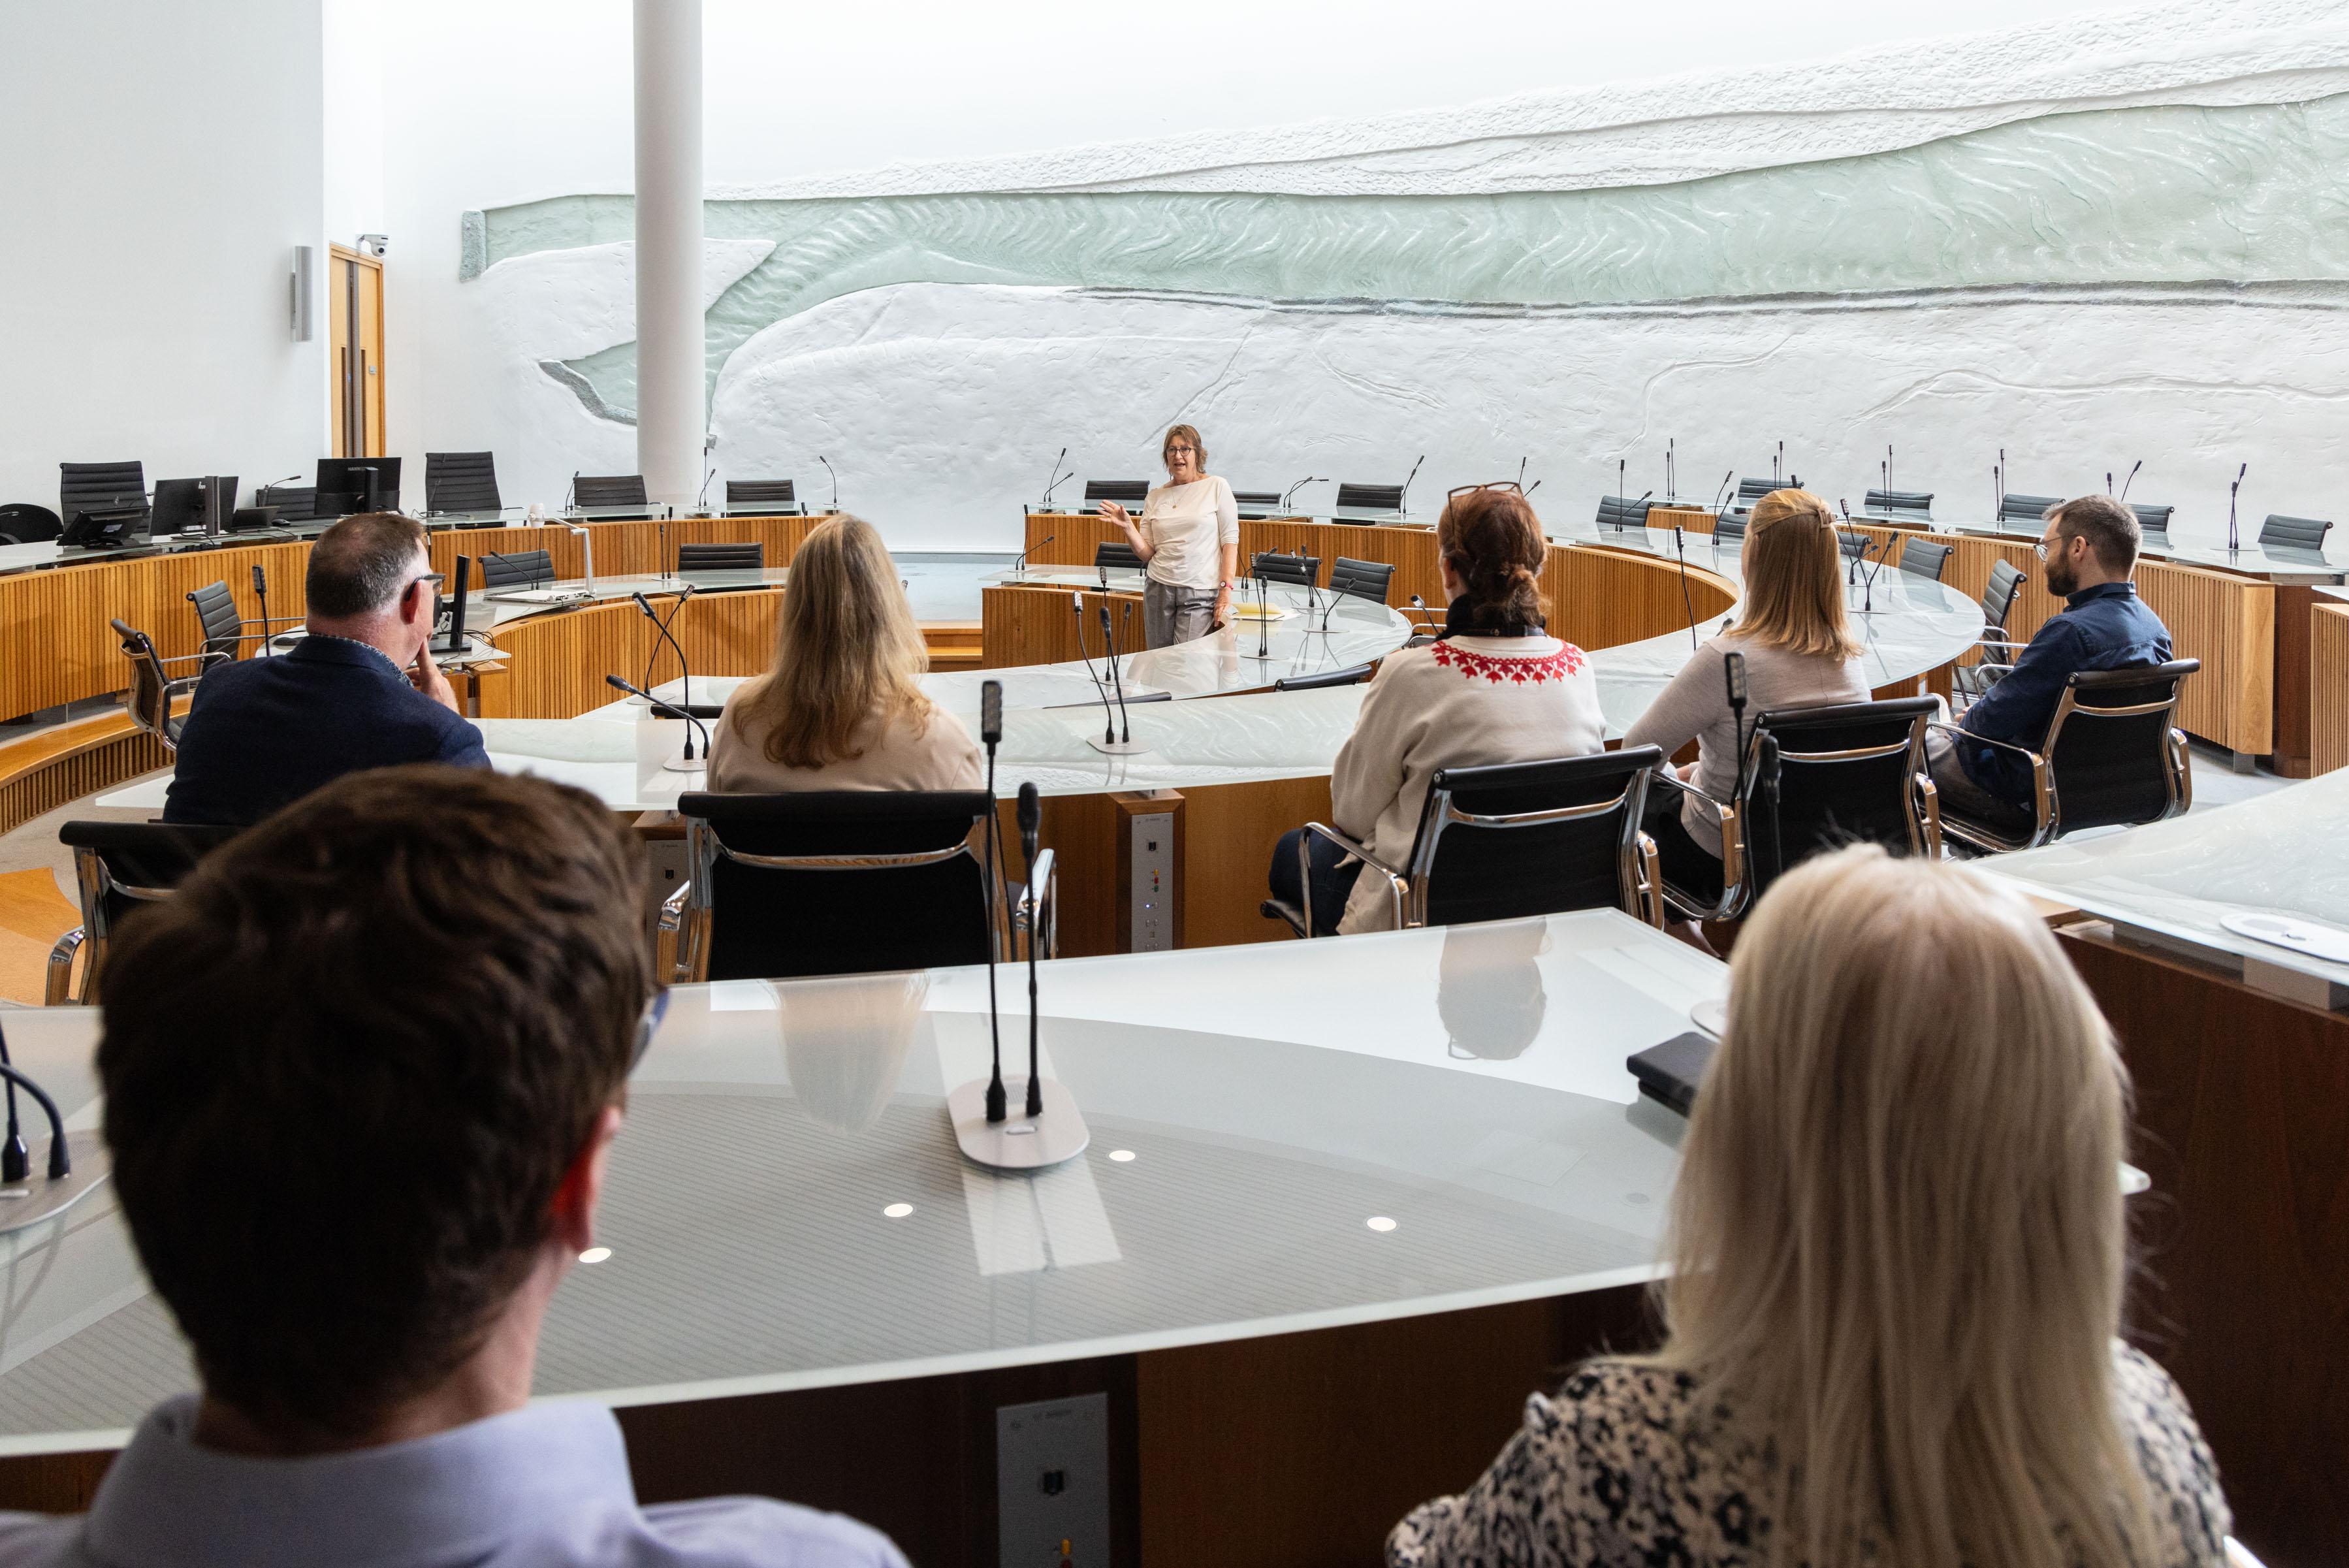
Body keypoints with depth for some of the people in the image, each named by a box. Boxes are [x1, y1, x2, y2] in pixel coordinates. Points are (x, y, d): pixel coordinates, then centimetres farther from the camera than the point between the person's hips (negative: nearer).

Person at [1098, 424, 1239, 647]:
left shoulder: (1217, 487, 2)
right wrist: (1127, 527, -9)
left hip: (1200, 594, -4)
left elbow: (1230, 541, -3)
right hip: (1159, 589, 4)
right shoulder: (1155, 496, 11)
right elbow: (1147, 553, 8)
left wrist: (1226, 589, -11)